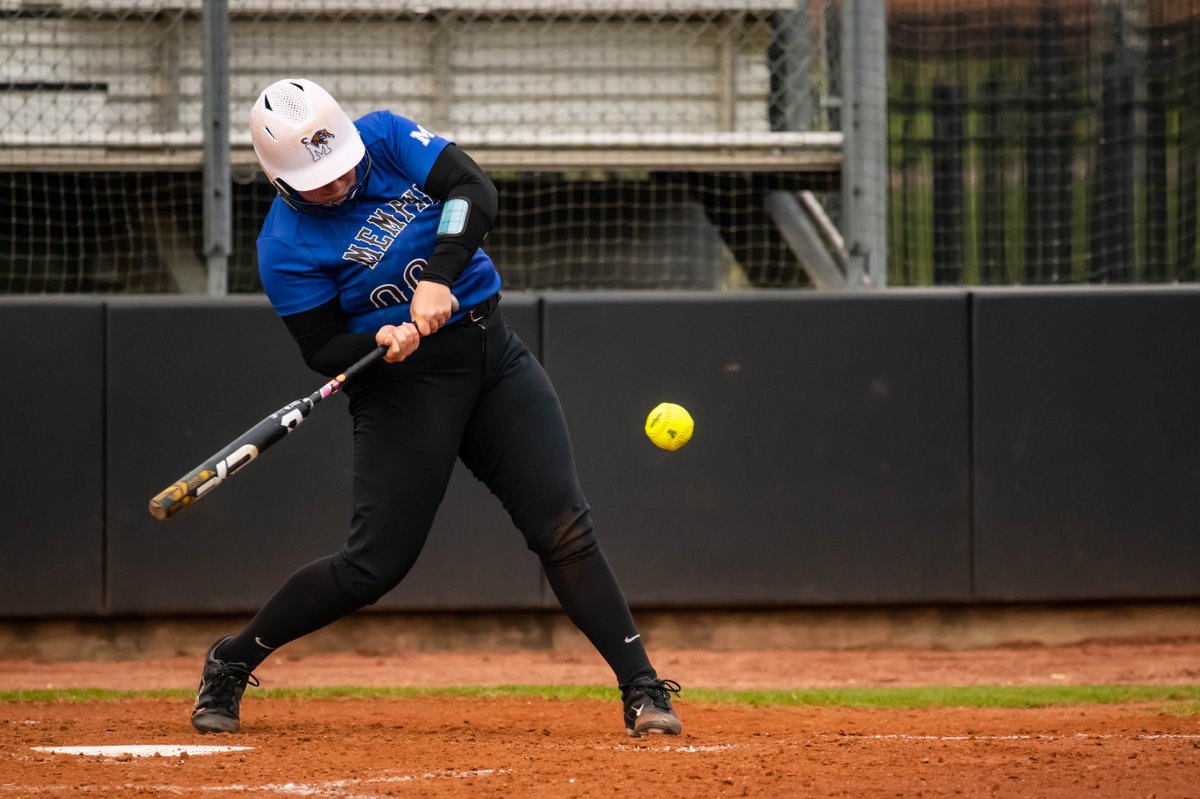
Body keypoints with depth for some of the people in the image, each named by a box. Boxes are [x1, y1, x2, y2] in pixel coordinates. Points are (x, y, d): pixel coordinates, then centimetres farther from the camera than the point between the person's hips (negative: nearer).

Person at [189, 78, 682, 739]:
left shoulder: (385, 136, -2)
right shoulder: (286, 248, -12)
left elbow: (474, 191, -12)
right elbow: (324, 350, -9)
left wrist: (437, 278, -25)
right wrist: (382, 338, -29)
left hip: (493, 353, 4)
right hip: (404, 381, -4)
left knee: (563, 526, -7)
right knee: (375, 564, -9)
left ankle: (643, 690, -5)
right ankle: (230, 664, 11)